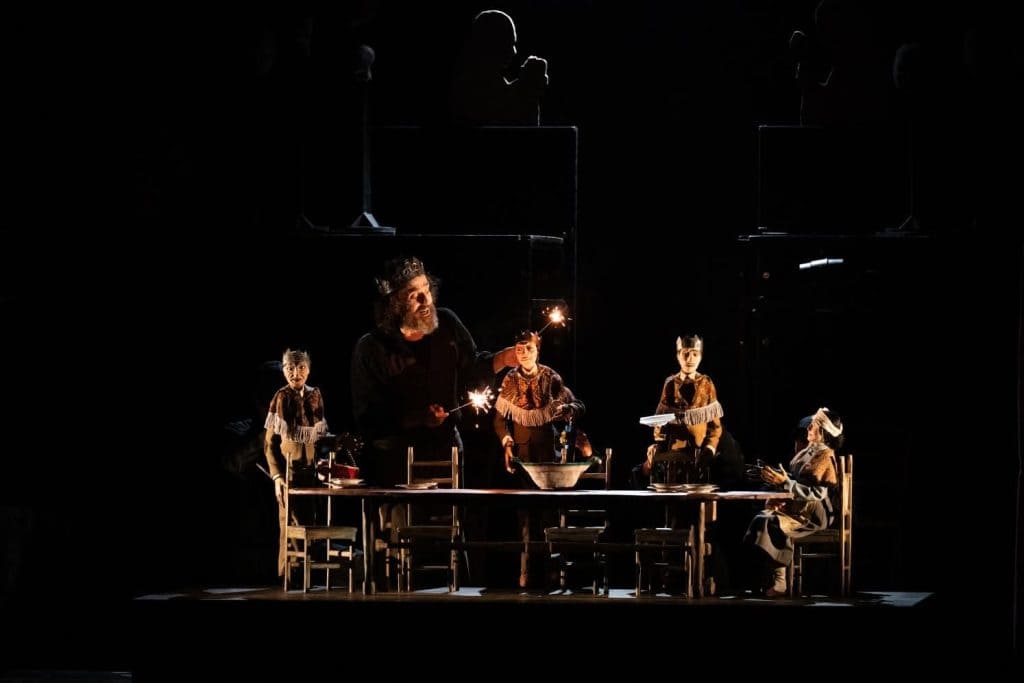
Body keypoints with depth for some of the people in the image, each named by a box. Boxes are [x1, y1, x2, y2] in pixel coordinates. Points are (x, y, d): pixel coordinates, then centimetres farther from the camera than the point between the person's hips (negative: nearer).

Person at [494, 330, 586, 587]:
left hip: (547, 450, 0)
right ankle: (524, 572, -4)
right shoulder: (510, 380, 2)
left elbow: (577, 406, 0)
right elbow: (500, 418, 4)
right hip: (520, 451, 0)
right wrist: (506, 441, -12)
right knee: (523, 509, -4)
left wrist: (568, 408, -23)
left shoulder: (551, 378, 1)